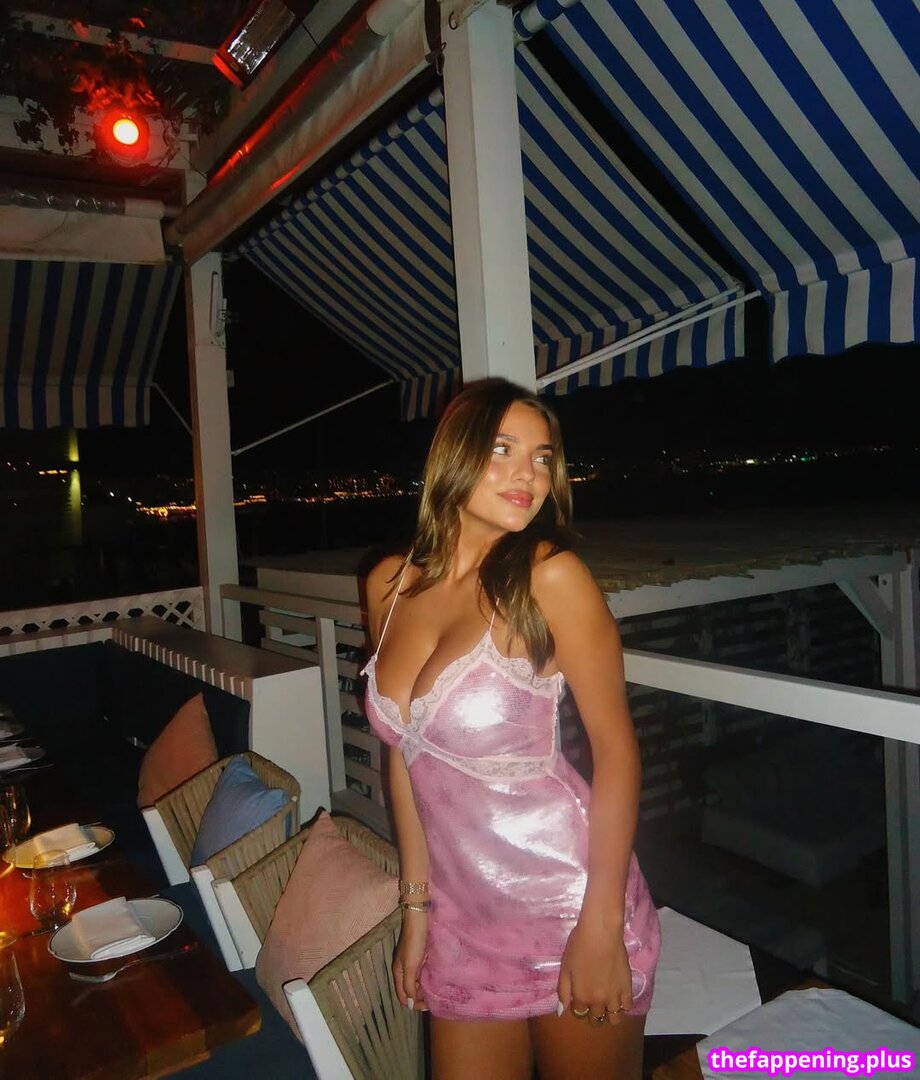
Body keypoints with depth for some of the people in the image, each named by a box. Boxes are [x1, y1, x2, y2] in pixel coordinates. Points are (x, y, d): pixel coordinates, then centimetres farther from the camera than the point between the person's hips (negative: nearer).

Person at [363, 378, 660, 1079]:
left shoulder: (550, 576, -16)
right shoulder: (390, 584, -1)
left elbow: (616, 747, -13)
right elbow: (405, 749, 5)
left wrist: (602, 927, -14)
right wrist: (418, 904, 8)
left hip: (568, 908, -4)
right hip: (464, 922, 4)